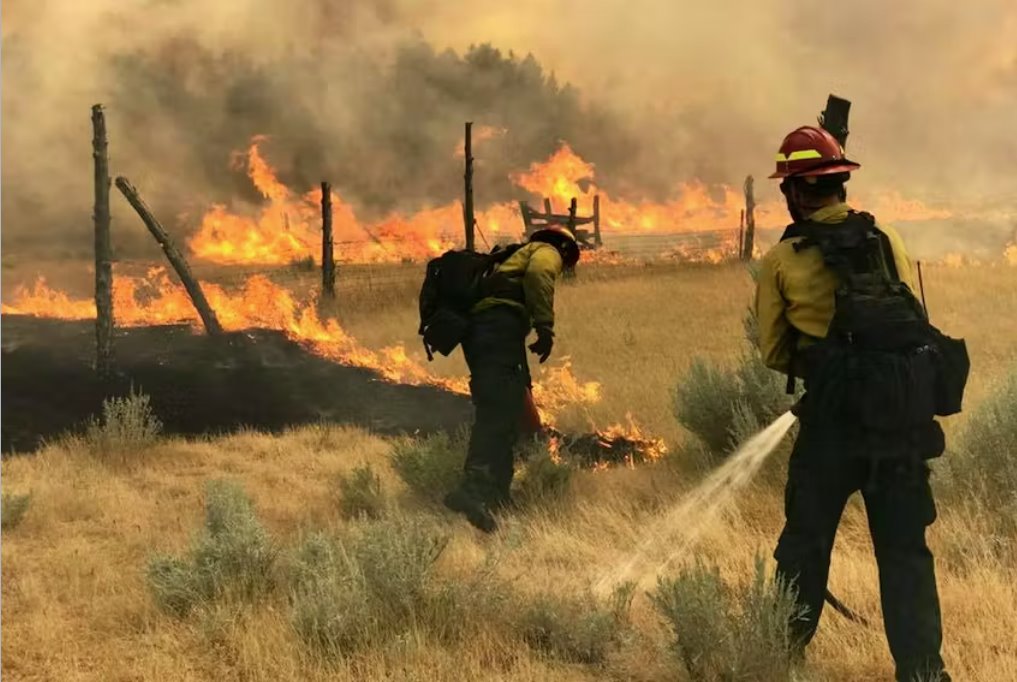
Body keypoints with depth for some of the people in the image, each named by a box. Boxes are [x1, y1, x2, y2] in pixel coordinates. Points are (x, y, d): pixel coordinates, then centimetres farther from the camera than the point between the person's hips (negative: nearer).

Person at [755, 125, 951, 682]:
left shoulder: (782, 260, -1)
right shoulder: (885, 240, 4)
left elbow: (773, 353, 4)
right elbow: (917, 320, 10)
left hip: (831, 416, -2)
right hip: (899, 413, 2)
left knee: (807, 538, 12)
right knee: (904, 547, 7)